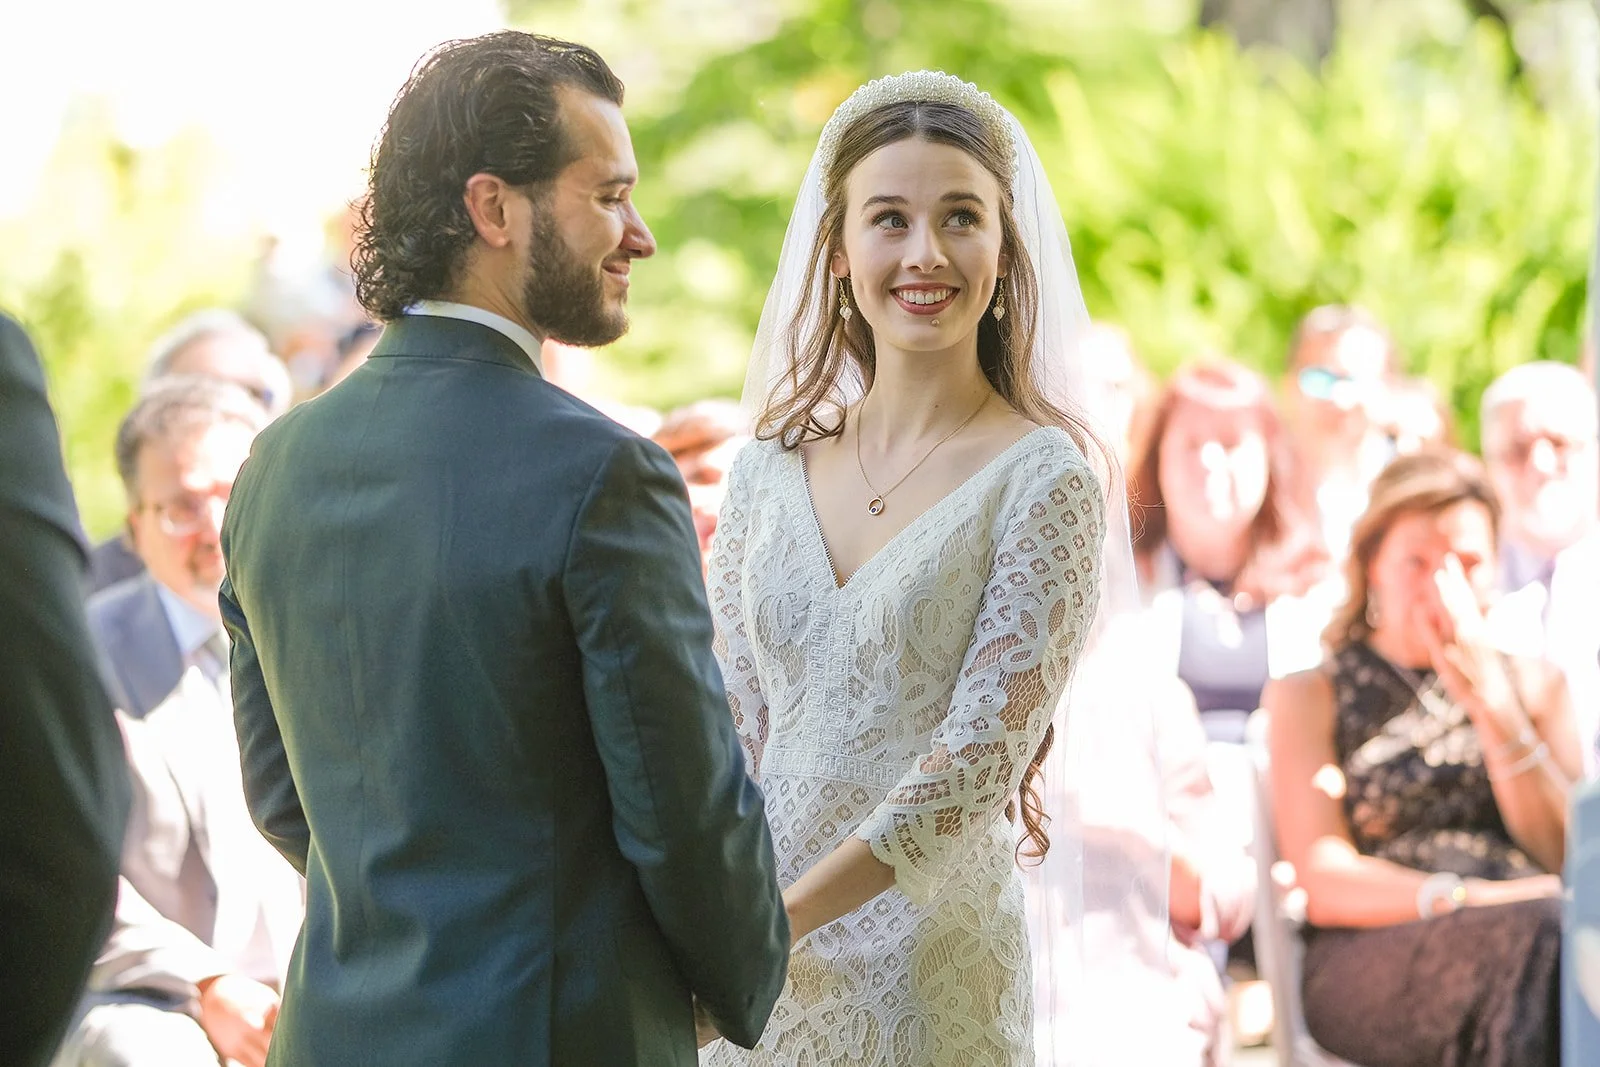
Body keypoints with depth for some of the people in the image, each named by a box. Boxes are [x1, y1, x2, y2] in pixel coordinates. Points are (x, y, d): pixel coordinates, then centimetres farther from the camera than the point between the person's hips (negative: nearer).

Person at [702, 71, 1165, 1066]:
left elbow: (978, 761, -15)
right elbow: (730, 729, 5)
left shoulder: (1047, 480, -10)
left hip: (928, 976, -4)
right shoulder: (770, 471, 4)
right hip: (754, 981, 4)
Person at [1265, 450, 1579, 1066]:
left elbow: (1566, 854, 10)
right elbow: (1322, 884, 3)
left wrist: (1492, 707, 1)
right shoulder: (1308, 698, 15)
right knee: (1544, 932, -37)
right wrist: (1463, 900, -15)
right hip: (1367, 960, -2)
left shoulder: (1534, 685, 24)